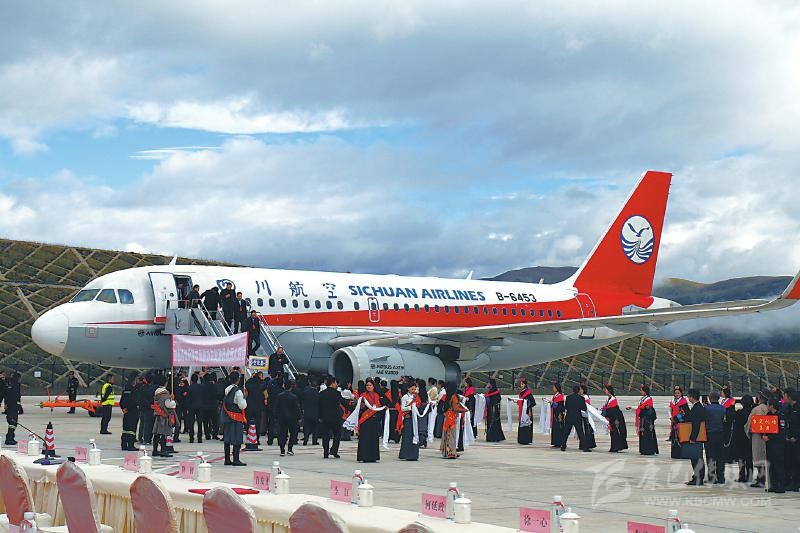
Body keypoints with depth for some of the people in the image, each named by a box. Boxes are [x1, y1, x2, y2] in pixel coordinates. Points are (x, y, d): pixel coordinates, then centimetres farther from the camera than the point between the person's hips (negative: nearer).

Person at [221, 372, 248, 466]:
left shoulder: (226, 390, 7)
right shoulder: (238, 391, -16)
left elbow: (224, 404, 12)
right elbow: (242, 406, -14)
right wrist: (244, 398, 0)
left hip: (226, 418, 7)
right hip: (236, 418, -7)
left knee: (227, 439, 11)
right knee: (236, 440, -3)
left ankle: (227, 459, 16)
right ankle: (236, 460, -4)